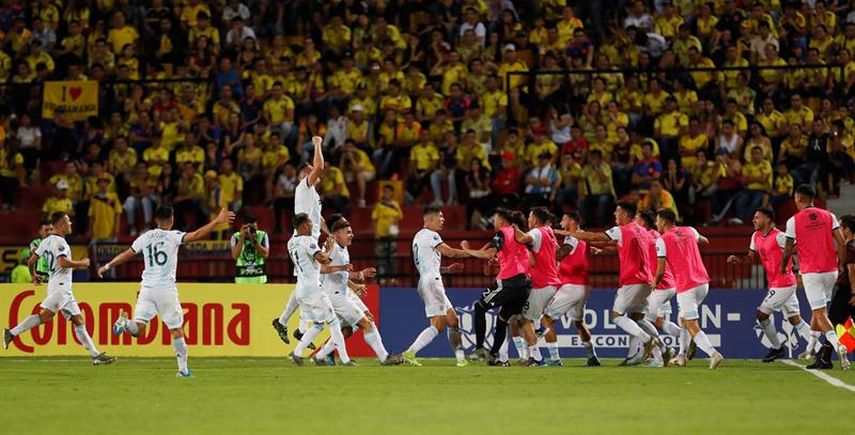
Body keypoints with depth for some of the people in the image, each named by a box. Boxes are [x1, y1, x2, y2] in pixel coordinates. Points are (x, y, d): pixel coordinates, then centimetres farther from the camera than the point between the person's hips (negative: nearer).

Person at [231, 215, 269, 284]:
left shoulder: (262, 235, -1)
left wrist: (254, 240, -20)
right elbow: (235, 255, -19)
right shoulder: (236, 237, -4)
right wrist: (242, 237, -22)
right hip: (242, 277, -1)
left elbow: (265, 254, -11)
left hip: (259, 276, 1)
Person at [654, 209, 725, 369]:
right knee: (683, 319, 23)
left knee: (692, 326, -5)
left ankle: (714, 354, -23)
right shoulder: (689, 231, 13)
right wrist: (703, 240, 59)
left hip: (686, 286, -7)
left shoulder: (662, 240, -5)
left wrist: (655, 282, 13)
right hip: (703, 283, 7)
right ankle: (681, 357, 23)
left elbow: (661, 270, -6)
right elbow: (701, 239, 37)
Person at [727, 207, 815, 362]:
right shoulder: (756, 236, 10)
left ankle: (777, 348, 9)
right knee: (795, 319, 8)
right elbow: (750, 258, 18)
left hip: (782, 284, -9)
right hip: (775, 284, 9)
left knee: (761, 314, -4)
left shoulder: (779, 237, -17)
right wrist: (737, 259, 0)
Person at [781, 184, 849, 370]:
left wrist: (783, 267, 17)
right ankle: (810, 349, 28)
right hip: (831, 271, 4)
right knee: (818, 310, 20)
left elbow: (788, 250, -1)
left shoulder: (794, 221, -6)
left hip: (811, 273, -4)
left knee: (820, 313, -5)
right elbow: (841, 243, -2)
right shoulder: (828, 216, 3)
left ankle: (838, 346, -27)